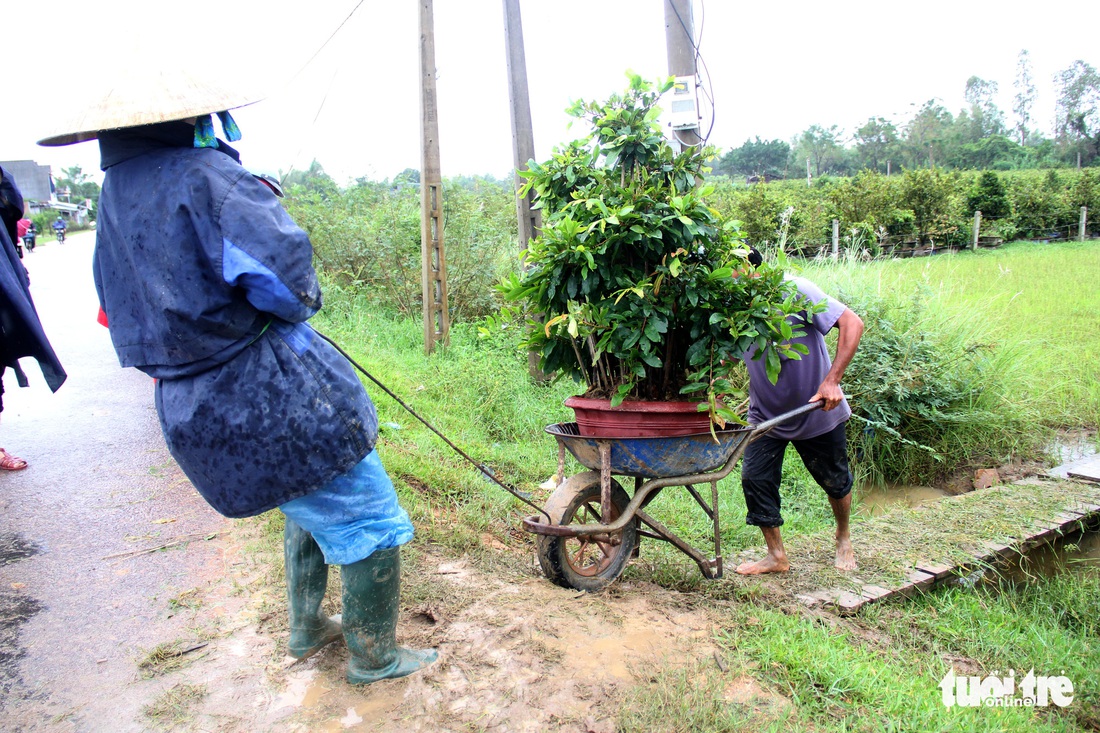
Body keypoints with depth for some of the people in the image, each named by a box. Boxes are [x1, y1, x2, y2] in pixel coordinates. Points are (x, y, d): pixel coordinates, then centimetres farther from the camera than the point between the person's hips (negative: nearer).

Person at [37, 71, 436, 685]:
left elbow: (135, 322, 17)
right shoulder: (202, 174, -16)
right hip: (271, 403, -9)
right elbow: (280, 267, -29)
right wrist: (302, 303, -8)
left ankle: (307, 629, 42)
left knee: (311, 506, 29)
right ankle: (374, 656, 21)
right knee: (369, 518, 6)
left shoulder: (115, 199, 11)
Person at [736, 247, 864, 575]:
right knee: (754, 478, -7)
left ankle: (844, 539, 43)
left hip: (817, 410, -3)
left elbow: (852, 323, -22)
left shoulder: (795, 290, -20)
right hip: (765, 414, 3)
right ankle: (776, 556, 10)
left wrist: (831, 381, -29)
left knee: (835, 480, 14)